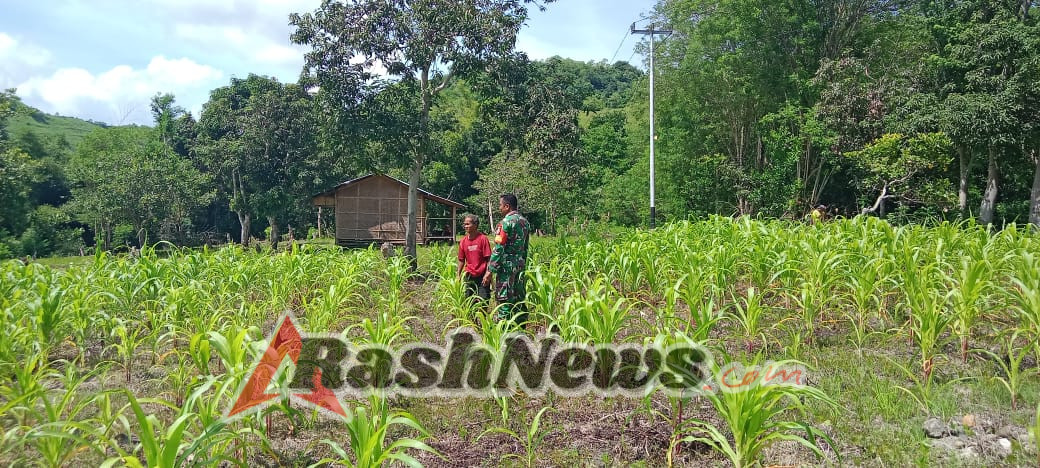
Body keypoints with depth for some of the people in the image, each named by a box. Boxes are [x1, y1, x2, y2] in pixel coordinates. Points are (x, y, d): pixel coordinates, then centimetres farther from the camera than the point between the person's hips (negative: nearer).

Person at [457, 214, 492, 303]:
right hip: (469, 276, 4)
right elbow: (461, 260, 12)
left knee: (483, 300, -2)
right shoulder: (463, 241, 4)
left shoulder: (483, 239, -10)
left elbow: (488, 258, -10)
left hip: (482, 276, -4)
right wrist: (458, 276, 10)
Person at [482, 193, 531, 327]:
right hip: (521, 266, 8)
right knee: (519, 300, 12)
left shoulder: (506, 222, -13)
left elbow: (498, 249, -17)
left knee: (504, 301, -5)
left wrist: (490, 271, -15)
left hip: (507, 267, -8)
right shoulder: (525, 221, 11)